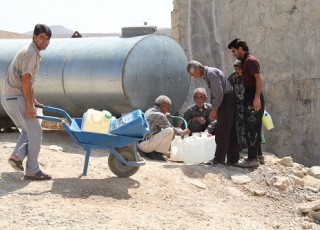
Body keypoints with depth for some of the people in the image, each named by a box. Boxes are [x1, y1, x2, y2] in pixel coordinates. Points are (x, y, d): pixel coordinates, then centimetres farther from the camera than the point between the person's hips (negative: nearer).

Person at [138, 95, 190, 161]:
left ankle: (148, 152, 13)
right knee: (170, 131, -19)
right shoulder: (159, 115, -14)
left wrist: (164, 116, 37)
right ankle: (157, 153, -11)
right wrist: (182, 132, 7)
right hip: (145, 144, -10)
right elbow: (171, 128, -8)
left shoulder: (149, 111, 15)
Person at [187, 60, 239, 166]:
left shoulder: (211, 73, -16)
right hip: (226, 101, 10)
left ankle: (219, 159, -3)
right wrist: (213, 109, 15)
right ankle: (233, 158, 15)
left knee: (222, 132, -6)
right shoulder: (207, 75, 15)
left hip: (226, 100, -10)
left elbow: (219, 93, -22)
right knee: (230, 132, 11)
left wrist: (214, 110, -15)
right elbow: (213, 94, 22)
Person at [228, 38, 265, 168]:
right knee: (254, 128, 14)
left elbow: (259, 78, -20)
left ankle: (253, 158, -10)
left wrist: (257, 98, -26)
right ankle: (257, 155, 21)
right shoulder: (244, 62, 19)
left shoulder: (250, 60, -10)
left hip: (253, 99, -10)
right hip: (249, 99, 10)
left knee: (251, 128, -10)